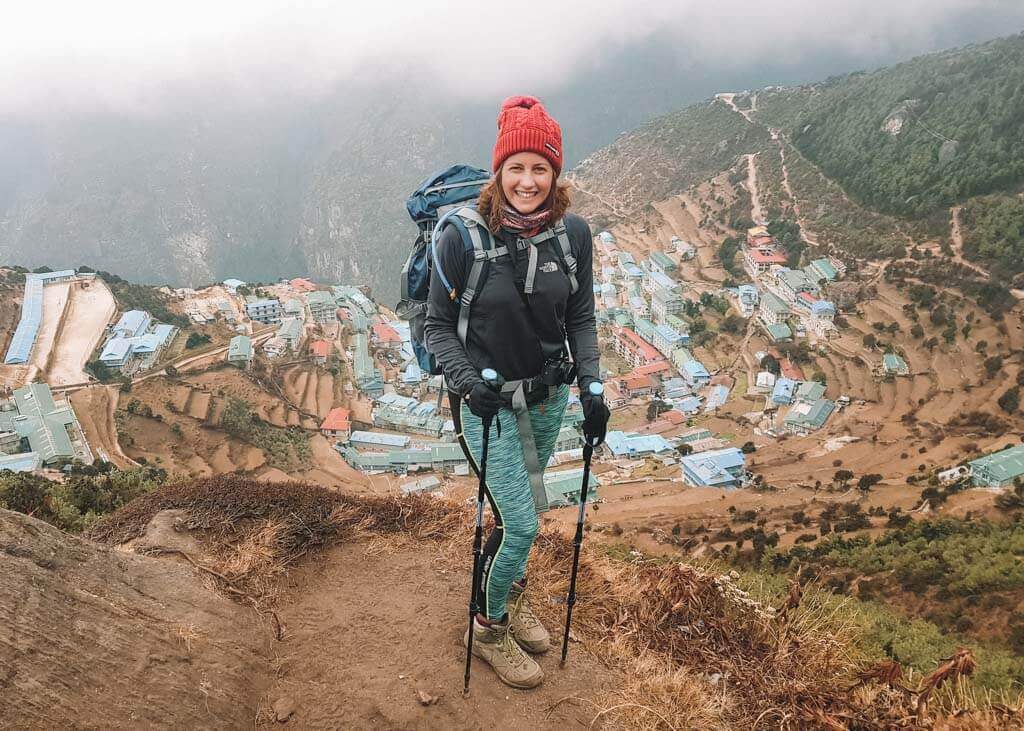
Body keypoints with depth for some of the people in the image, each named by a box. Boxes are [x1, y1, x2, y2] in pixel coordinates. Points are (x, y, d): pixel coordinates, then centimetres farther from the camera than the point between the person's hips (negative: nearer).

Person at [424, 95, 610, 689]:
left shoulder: (573, 232, -7)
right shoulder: (464, 237, -18)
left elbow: (581, 318, 2)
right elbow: (439, 326, -9)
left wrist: (591, 385, -9)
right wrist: (466, 380, -24)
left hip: (549, 396, 4)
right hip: (490, 401, -4)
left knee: (521, 508, 20)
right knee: (523, 522, -3)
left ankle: (513, 595, 49)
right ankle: (490, 626, 25)